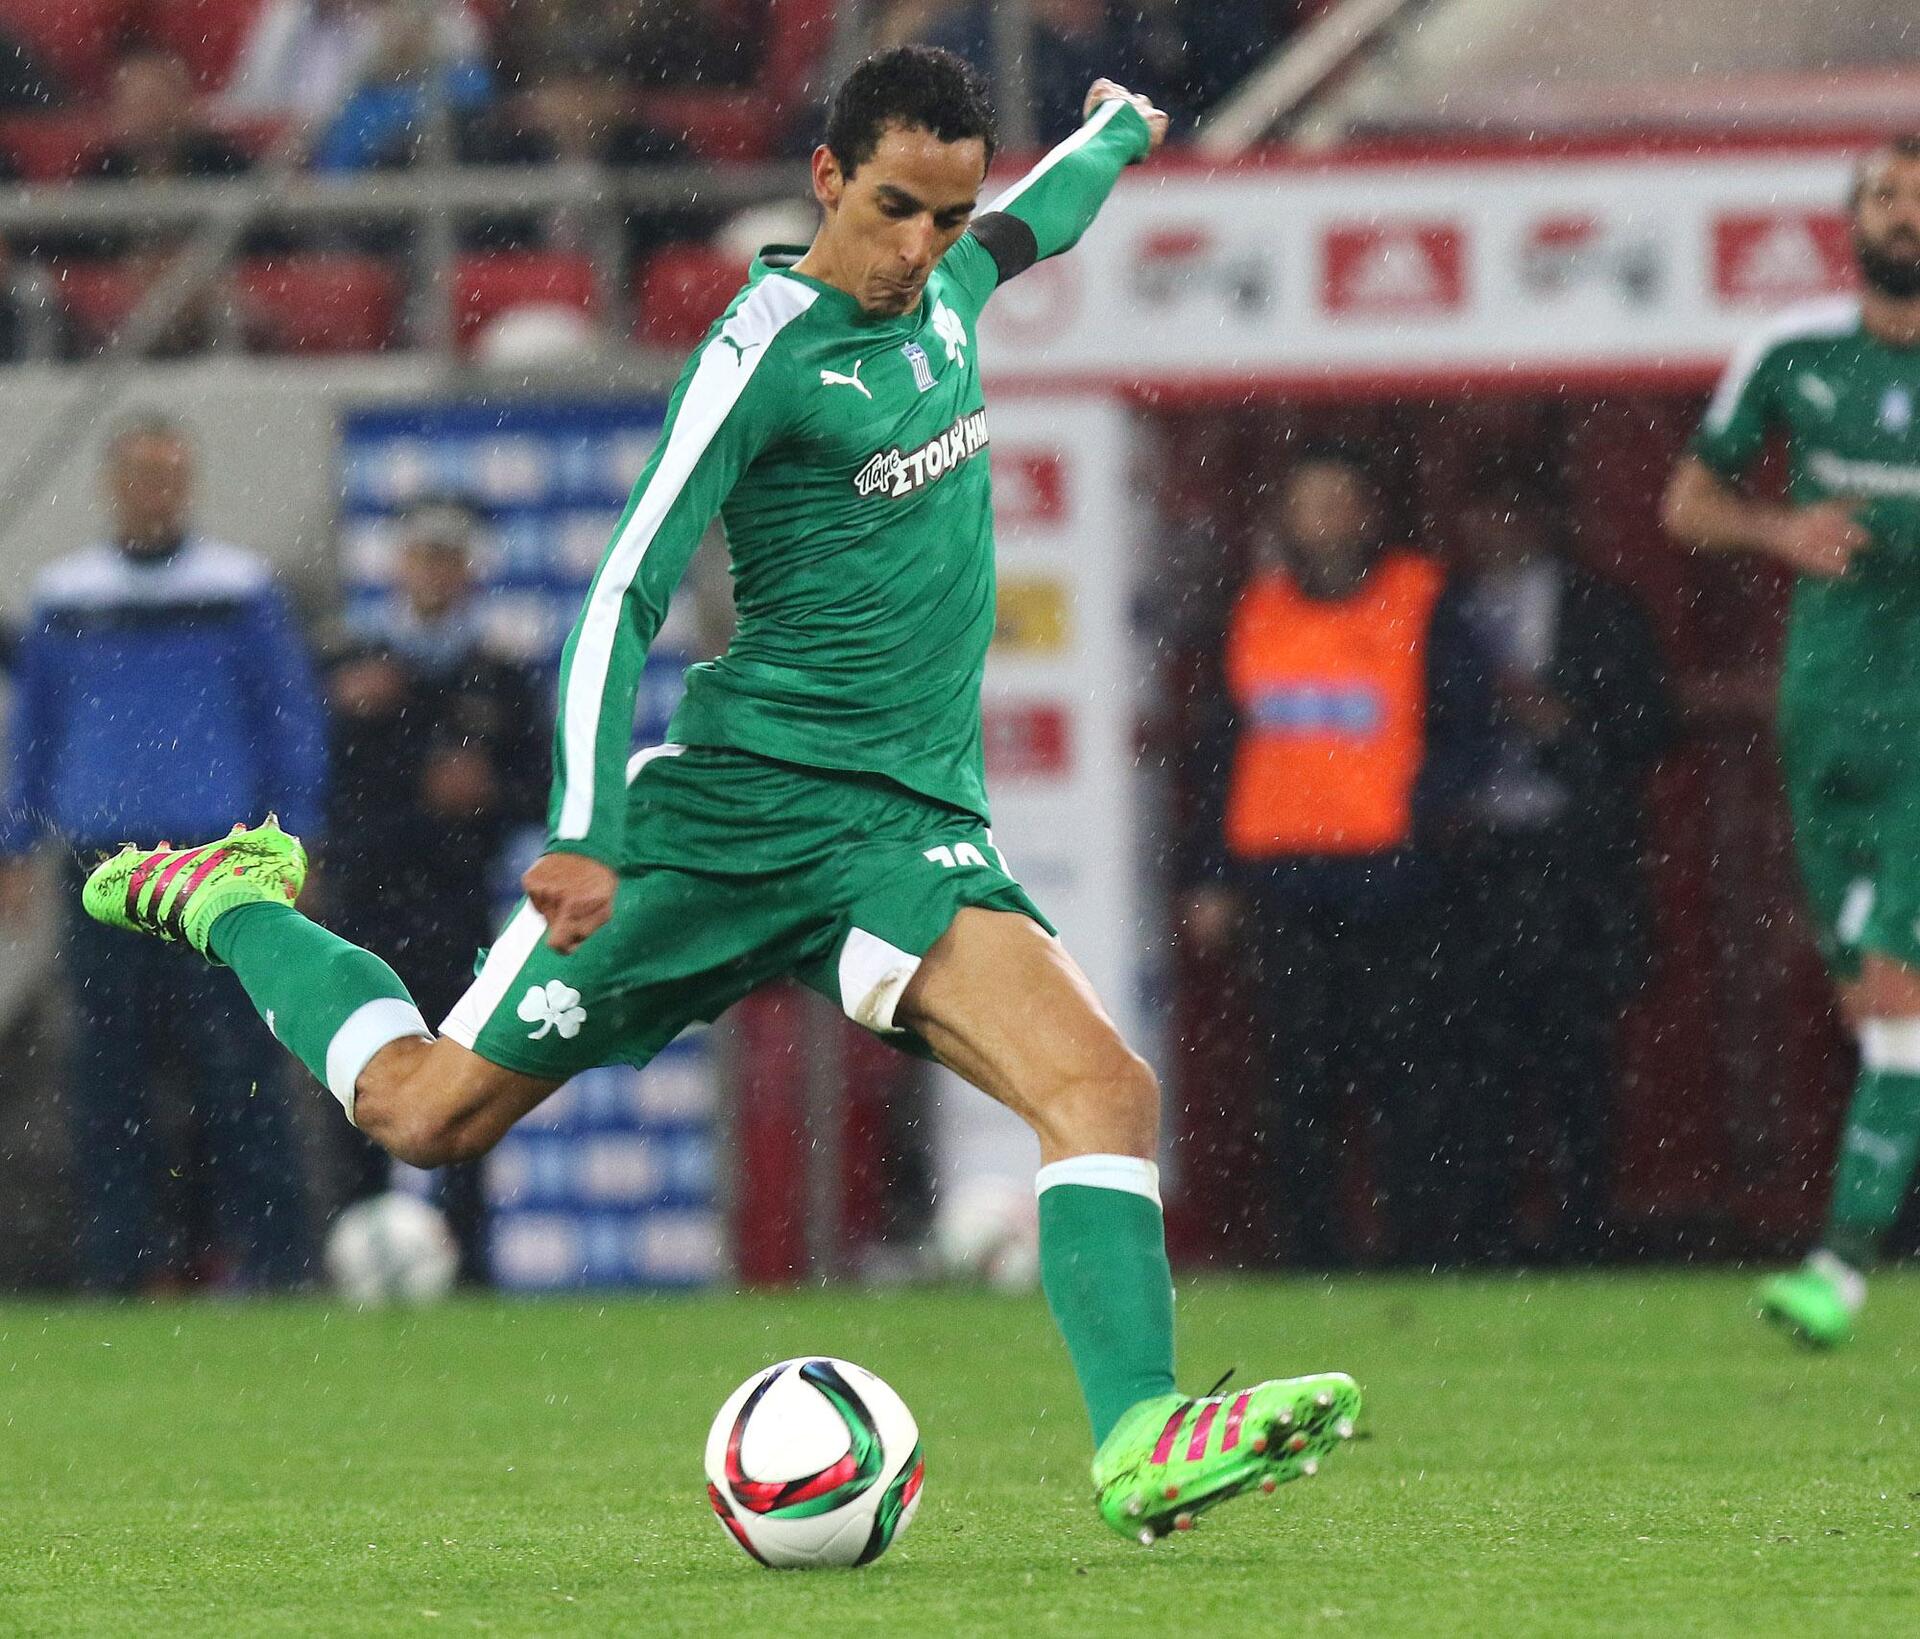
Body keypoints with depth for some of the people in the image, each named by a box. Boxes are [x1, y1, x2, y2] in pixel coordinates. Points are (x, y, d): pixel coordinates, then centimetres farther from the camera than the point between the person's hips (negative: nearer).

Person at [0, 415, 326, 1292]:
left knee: (234, 1065, -7)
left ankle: (270, 1258, -4)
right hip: (101, 857, 3)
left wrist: (291, 840, 1)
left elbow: (291, 716, 7)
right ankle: (120, 1261, 7)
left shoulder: (240, 587, 4)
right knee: (107, 1070, 2)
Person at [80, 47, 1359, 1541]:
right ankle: (234, 904, 31)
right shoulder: (767, 350, -12)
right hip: (736, 801, -5)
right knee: (429, 1111, 4)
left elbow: (1033, 225, 37)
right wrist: (583, 843, -24)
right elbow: (625, 598, -16)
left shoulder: (948, 294, 10)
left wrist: (1118, 133, 55)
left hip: (912, 826, 5)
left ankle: (1142, 1447, -30)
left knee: (1107, 1091, -21)